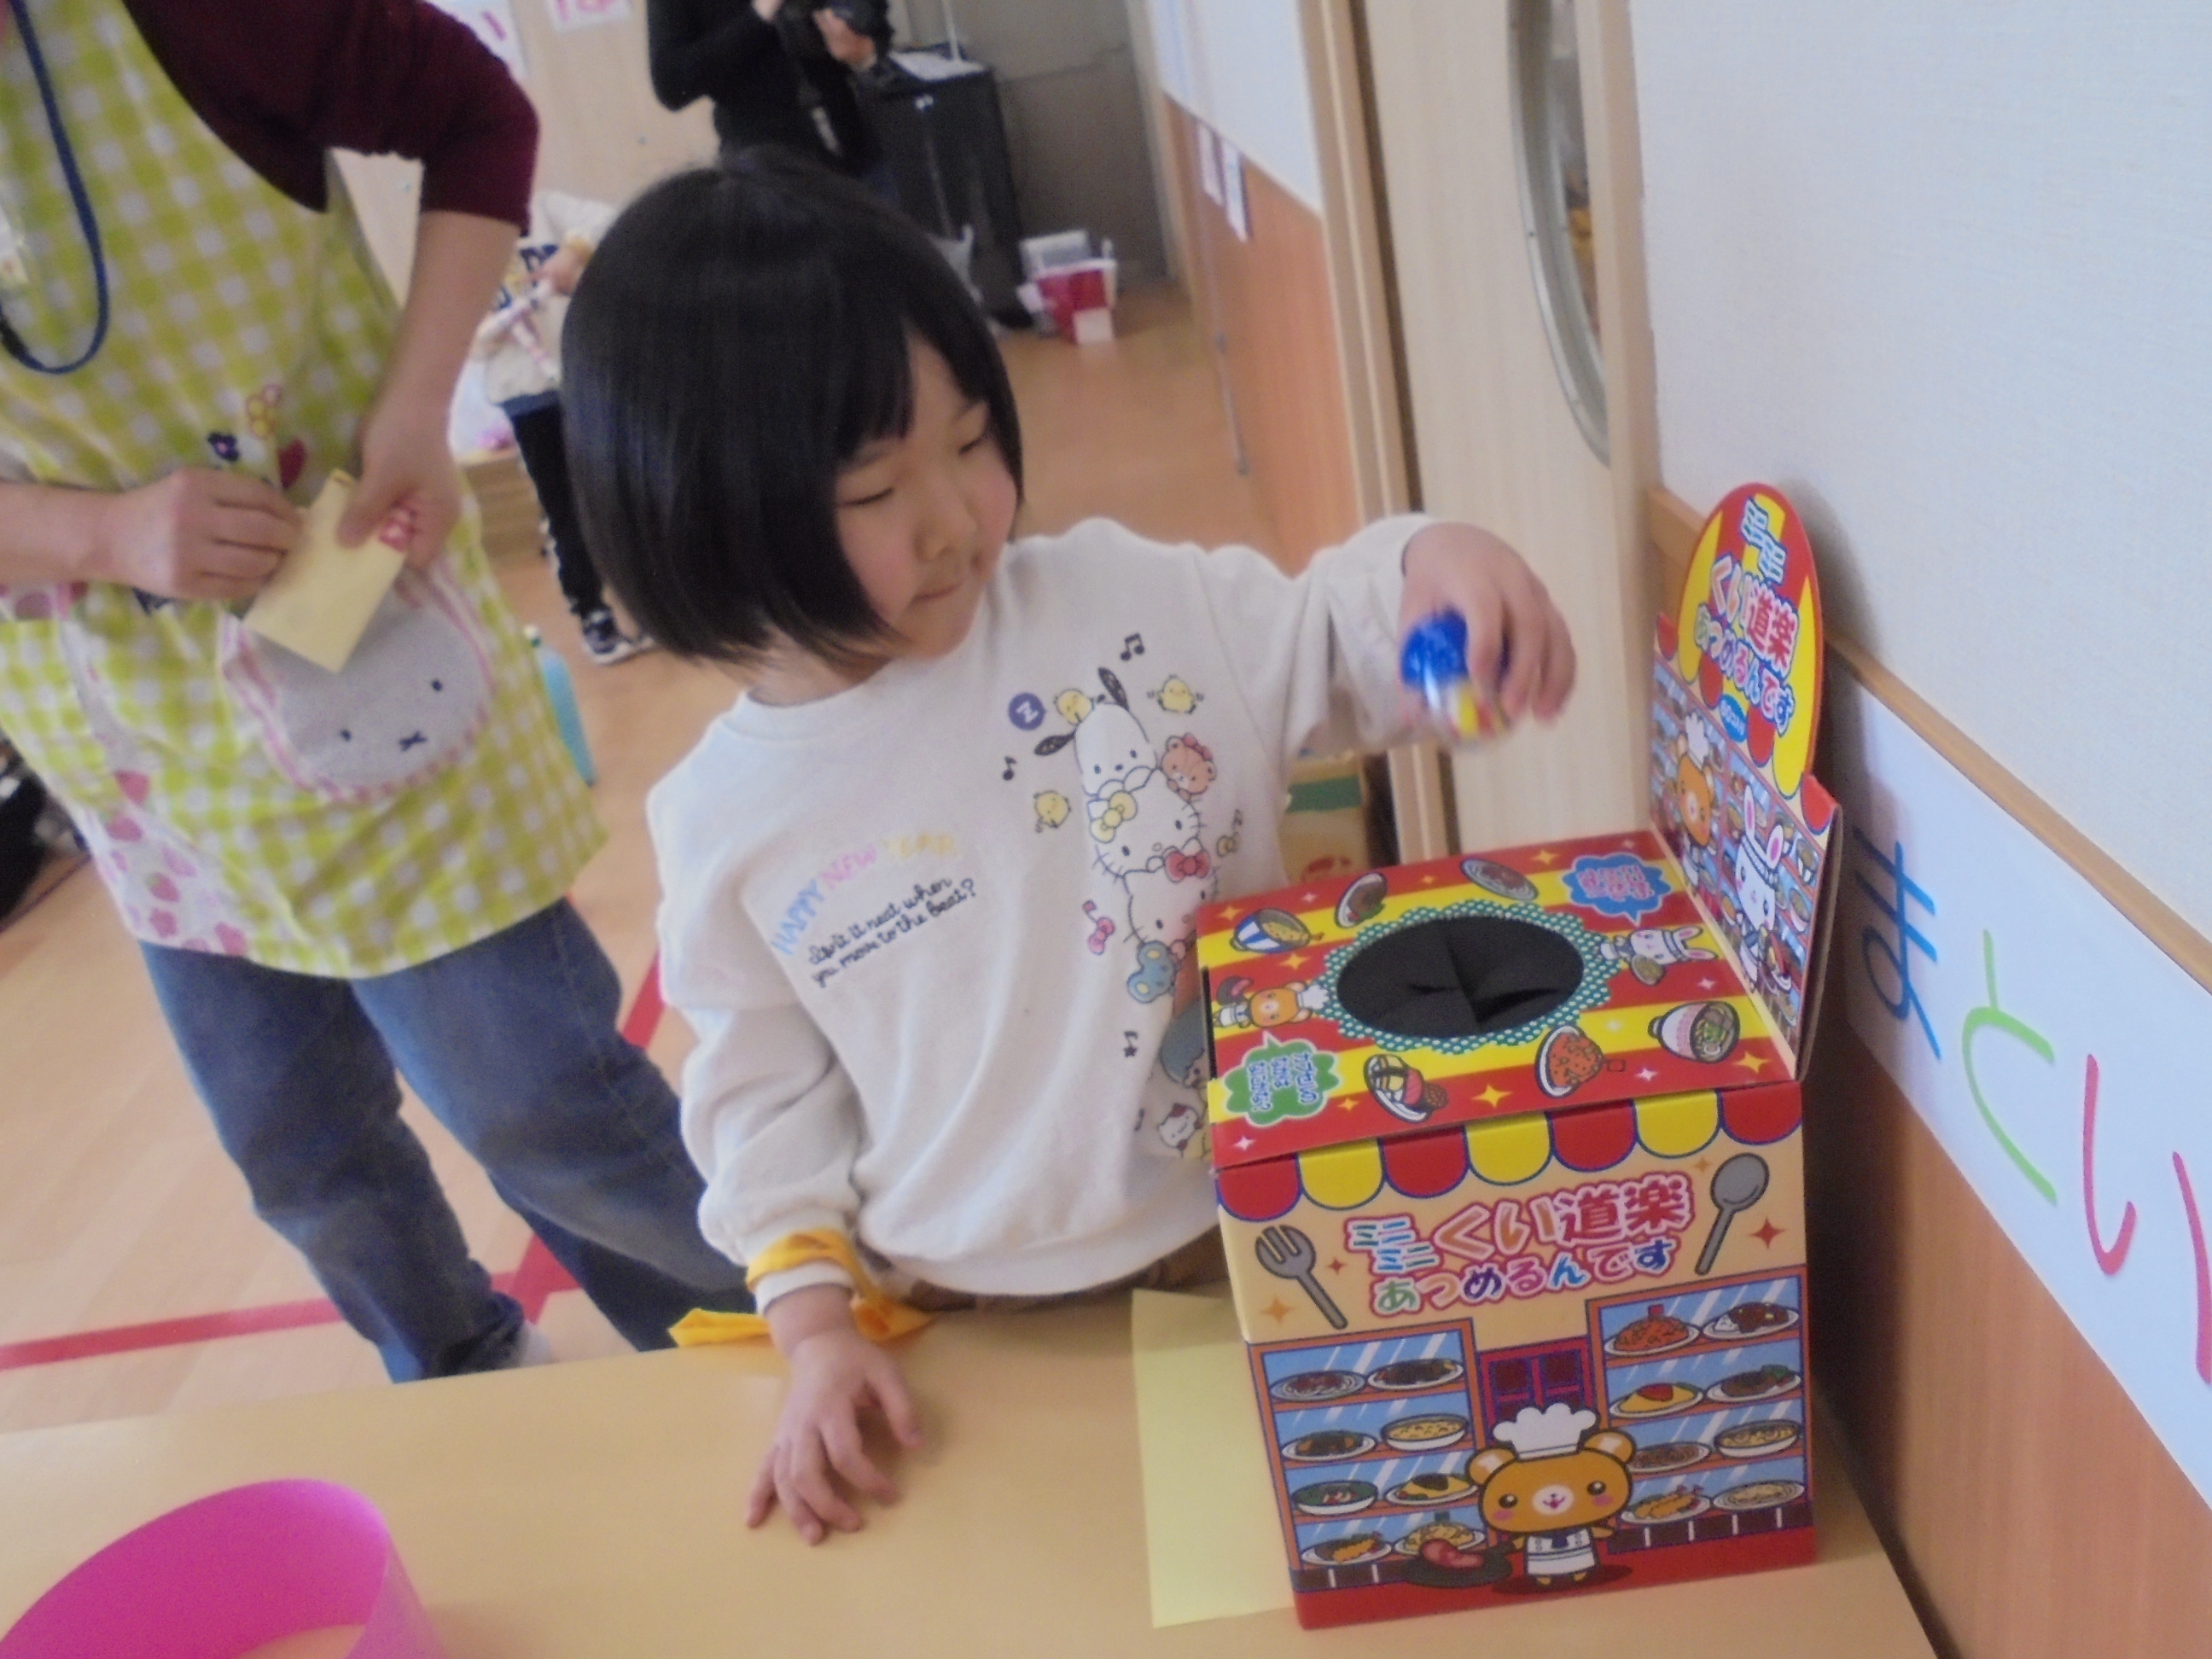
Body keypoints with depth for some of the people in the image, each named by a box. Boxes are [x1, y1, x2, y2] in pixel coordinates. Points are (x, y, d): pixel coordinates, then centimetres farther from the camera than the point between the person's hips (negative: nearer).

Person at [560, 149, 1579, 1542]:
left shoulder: (1120, 604, -11)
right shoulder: (726, 821, -8)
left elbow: (1334, 644, -5)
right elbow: (769, 1098, 2)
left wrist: (1433, 562, -26)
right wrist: (816, 1327, -4)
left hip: (1247, 1237, 1)